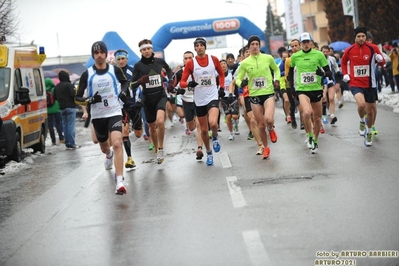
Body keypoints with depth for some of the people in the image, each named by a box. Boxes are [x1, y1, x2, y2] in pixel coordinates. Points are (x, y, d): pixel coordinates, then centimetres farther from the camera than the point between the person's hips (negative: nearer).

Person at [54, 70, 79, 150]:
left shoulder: (56, 87, 11)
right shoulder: (69, 85, -11)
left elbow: (55, 97, 15)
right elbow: (73, 95, -18)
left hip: (62, 108, 7)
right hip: (70, 107, -7)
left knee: (65, 125, 9)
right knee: (71, 126, -7)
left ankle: (67, 143, 10)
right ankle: (71, 144, -9)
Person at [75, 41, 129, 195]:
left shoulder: (115, 70, -3)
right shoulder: (87, 74, -5)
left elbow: (125, 81, 19)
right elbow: (77, 98, -2)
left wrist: (123, 91, -1)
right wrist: (90, 100, -21)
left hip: (114, 113, -2)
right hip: (97, 116, 2)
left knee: (117, 143, -23)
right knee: (104, 147, 21)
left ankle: (120, 182, -25)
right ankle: (109, 155, 61)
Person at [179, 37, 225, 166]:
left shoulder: (213, 59, -1)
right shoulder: (190, 63, -5)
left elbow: (221, 74, 16)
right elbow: (182, 82, -6)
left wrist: (222, 88, 3)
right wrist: (189, 84, -27)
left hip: (213, 97, -1)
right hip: (199, 100, 1)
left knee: (213, 123, -26)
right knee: (204, 129, 9)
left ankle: (215, 138, 7)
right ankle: (209, 153, 31)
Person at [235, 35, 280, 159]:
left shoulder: (268, 58, 0)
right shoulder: (245, 63, -1)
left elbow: (276, 69, 19)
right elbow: (238, 78, 5)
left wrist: (277, 80, 4)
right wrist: (241, 83, -17)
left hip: (268, 93, -1)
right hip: (254, 96, 1)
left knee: (268, 119, -26)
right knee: (261, 125, 7)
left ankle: (271, 130, 12)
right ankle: (265, 148, 28)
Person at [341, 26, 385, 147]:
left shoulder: (373, 48, -6)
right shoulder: (349, 50, -4)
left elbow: (382, 62, 3)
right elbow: (343, 62, 16)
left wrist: (380, 59, -20)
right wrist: (345, 74, 3)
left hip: (370, 84, 2)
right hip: (355, 83, -1)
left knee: (370, 110, 11)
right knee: (361, 104, -29)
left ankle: (369, 133, 35)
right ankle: (362, 121, 3)